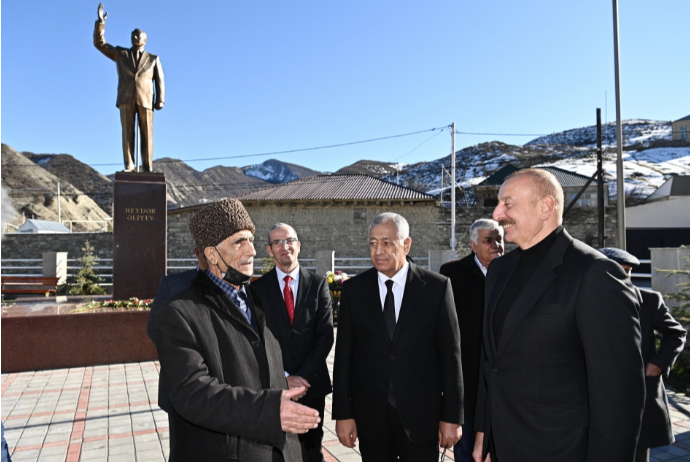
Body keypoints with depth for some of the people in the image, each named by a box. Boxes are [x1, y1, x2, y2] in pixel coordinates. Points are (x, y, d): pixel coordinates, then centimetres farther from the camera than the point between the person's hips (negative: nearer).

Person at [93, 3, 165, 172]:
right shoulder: (120, 54, 20)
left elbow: (160, 81, 7)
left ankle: (148, 167, -3)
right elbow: (99, 43, 15)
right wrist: (100, 22, 6)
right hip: (126, 99, 1)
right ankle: (129, 166, -2)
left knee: (146, 135, -5)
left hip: (145, 100, -1)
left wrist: (160, 100, -8)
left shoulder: (153, 59, 16)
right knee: (128, 133, -5)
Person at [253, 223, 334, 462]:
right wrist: (284, 377, -11)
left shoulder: (318, 284, 1)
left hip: (311, 383, 1)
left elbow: (325, 335, -4)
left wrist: (303, 376, -11)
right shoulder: (258, 288, -2)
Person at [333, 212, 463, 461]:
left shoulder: (437, 287, -5)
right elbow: (344, 354, 1)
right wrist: (343, 413, -1)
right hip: (370, 419, 2)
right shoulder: (353, 289, -1)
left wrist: (452, 416, -3)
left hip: (422, 415, -1)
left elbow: (450, 354, -3)